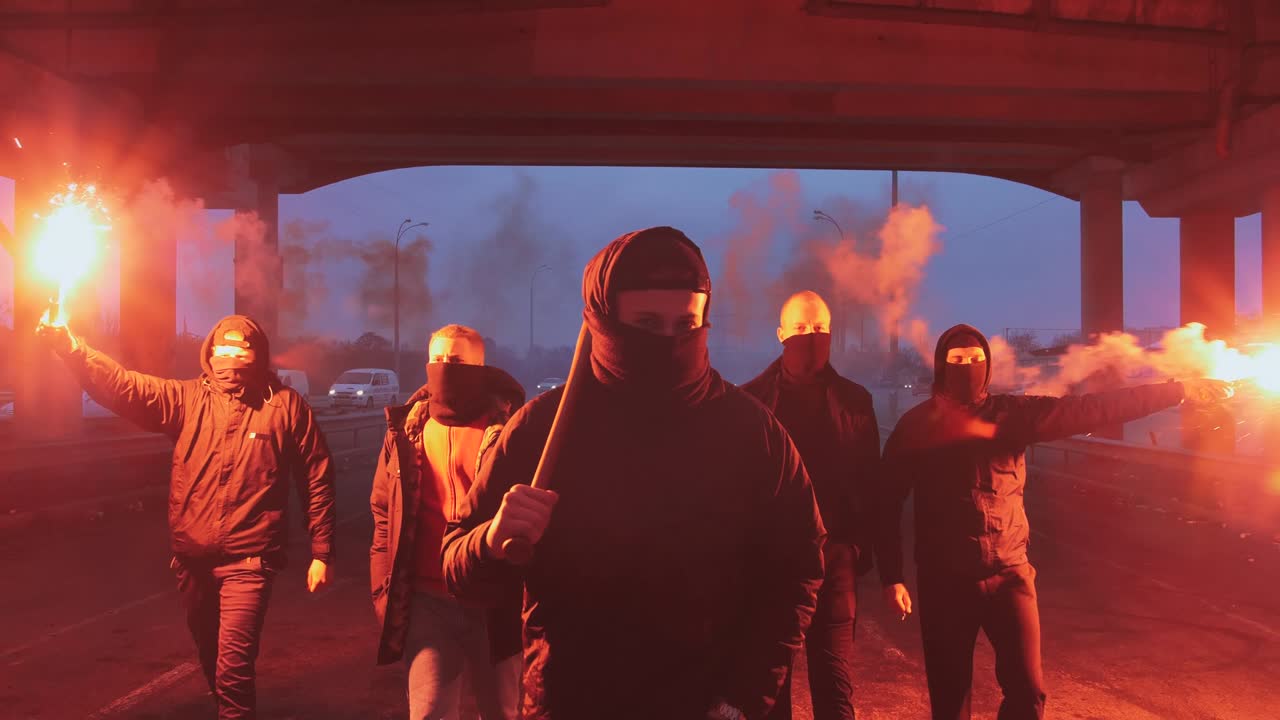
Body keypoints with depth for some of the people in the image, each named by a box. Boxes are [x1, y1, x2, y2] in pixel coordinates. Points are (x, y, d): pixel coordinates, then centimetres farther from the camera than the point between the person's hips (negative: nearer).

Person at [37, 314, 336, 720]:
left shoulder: (286, 406, -3)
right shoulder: (187, 398, 4)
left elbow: (317, 481, -1)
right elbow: (123, 387, -7)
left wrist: (321, 552, -3)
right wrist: (71, 347, -23)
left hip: (248, 560, -4)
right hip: (192, 557, 4)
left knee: (233, 668, -12)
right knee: (210, 657, 20)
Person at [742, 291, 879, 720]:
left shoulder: (854, 401, 6)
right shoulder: (753, 398, 2)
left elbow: (870, 483, 6)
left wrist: (861, 550, 0)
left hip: (833, 556, 0)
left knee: (835, 685, 3)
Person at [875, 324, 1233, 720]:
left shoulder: (1012, 414, 1)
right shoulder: (916, 425, -2)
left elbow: (1089, 409, -4)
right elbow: (888, 504, -1)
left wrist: (1178, 389, -9)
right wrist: (891, 576, -5)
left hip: (1009, 574, 1)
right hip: (945, 580, -1)